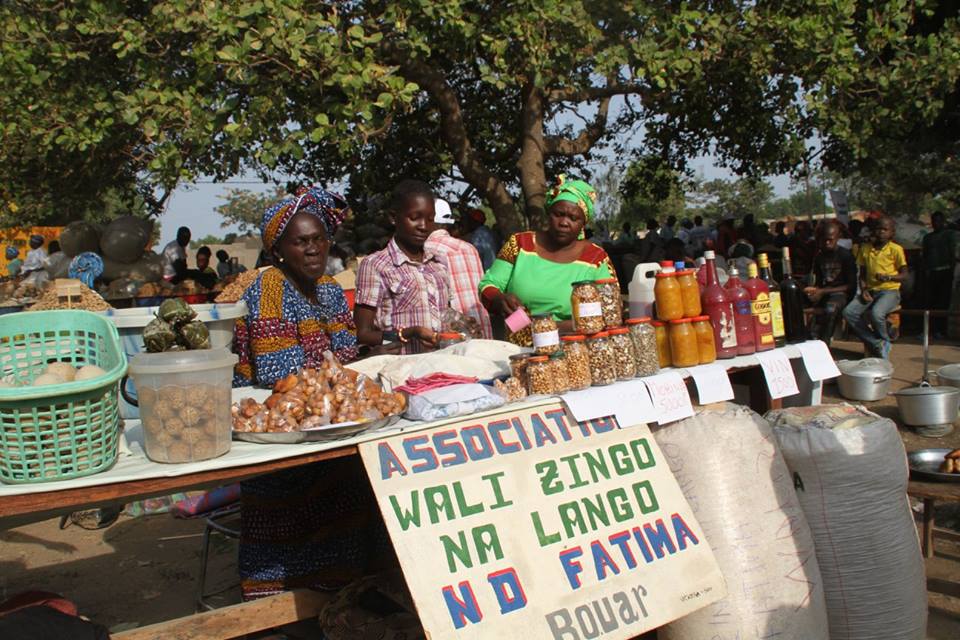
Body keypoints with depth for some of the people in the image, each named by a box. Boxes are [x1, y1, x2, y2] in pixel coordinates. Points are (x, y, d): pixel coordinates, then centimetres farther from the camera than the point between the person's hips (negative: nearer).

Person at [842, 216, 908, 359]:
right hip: (870, 291, 5)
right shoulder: (865, 248, 11)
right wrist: (863, 290, -2)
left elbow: (904, 275, -1)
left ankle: (884, 341, 0)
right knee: (848, 312, -21)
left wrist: (888, 277, -19)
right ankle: (877, 344, -12)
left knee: (876, 313, -35)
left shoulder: (896, 249, -2)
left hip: (889, 291, -5)